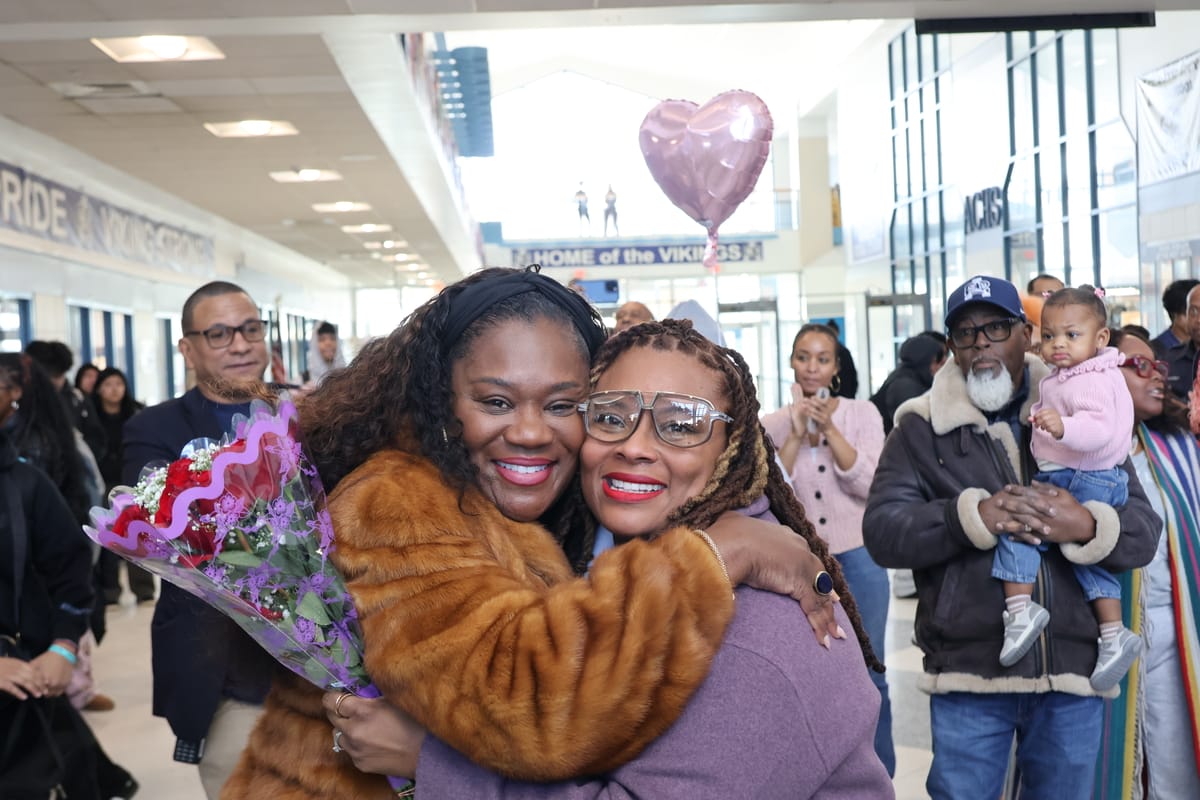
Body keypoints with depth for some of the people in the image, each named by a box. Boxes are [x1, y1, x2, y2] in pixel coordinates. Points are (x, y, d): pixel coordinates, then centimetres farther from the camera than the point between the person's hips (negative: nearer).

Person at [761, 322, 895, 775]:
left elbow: (869, 485, -12)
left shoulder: (863, 414, -1)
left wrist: (828, 427, -19)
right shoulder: (772, 424, 1)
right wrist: (796, 433, -17)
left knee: (868, 674, 6)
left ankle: (880, 776, 20)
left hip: (858, 560, -1)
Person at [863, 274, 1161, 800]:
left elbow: (1143, 532, 3)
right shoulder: (920, 427, 3)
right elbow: (881, 532, -8)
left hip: (1073, 674, 2)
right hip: (968, 675, -2)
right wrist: (971, 516, -22)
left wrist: (1087, 527, -19)